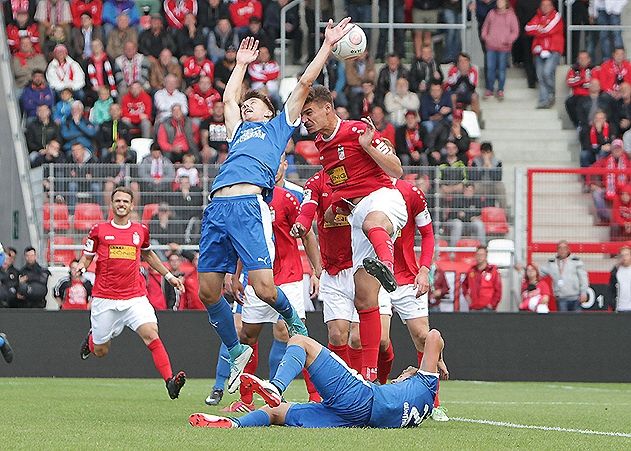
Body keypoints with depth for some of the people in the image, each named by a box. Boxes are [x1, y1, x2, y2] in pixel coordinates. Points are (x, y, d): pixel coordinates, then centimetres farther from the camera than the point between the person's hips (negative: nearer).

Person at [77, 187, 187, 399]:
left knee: (151, 334, -22)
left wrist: (169, 276, 26)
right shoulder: (99, 230, 2)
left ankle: (170, 381, -30)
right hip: (105, 300, -1)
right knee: (101, 351, 8)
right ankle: (92, 338, 46)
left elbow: (148, 254, 28)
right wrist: (81, 266, -13)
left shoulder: (140, 230, 9)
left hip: (135, 298, 1)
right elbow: (87, 257, 10)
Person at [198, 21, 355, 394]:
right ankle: (236, 351, 18)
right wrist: (242, 64, 57)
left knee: (265, 289, -16)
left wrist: (328, 45, 25)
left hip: (249, 206, -6)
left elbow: (304, 84, 22)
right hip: (217, 208, 6)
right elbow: (229, 98, 50)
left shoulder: (279, 126, 22)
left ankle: (295, 325, 14)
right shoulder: (239, 131, 34)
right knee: (208, 293, 0)